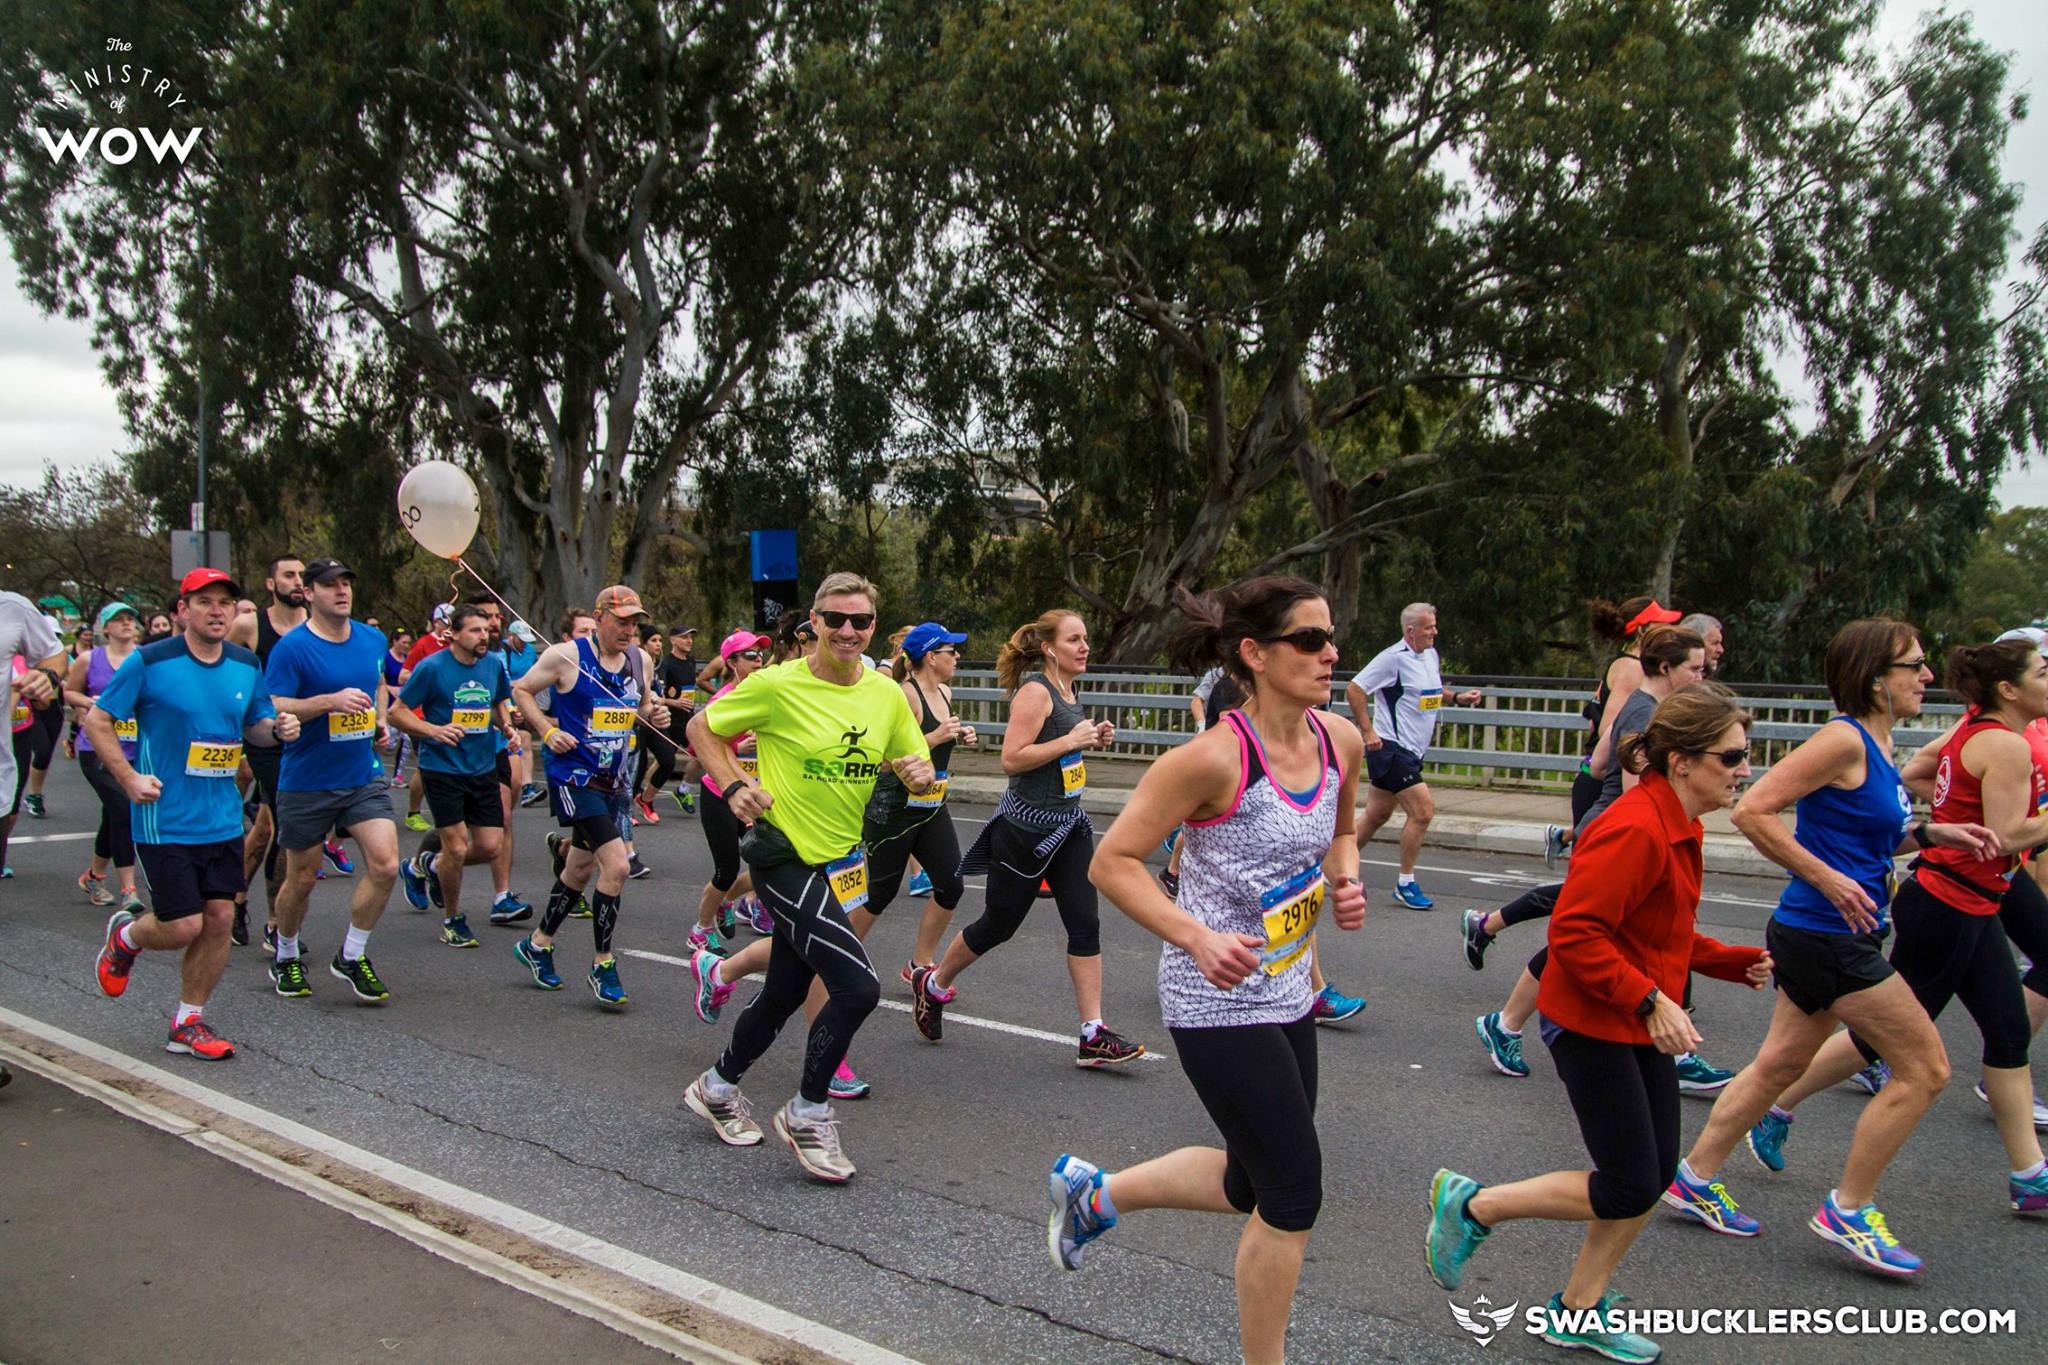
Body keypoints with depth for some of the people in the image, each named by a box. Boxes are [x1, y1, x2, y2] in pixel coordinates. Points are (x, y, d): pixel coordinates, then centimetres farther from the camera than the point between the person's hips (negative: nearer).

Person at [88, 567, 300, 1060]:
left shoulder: (246, 665, 5)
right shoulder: (150, 662, -10)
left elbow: (255, 726, 16)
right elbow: (97, 720, -3)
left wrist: (277, 729, -7)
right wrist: (129, 778, -12)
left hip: (223, 820, 5)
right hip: (166, 820, -5)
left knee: (219, 919, 4)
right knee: (183, 927, -5)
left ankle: (188, 1022, 20)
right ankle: (125, 936, 30)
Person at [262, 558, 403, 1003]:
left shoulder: (373, 639, 5)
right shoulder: (291, 647, -12)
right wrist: (330, 702, -27)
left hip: (364, 778, 4)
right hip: (306, 784, -4)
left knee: (385, 865, -11)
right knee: (301, 880, 10)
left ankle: (351, 956, 9)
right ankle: (285, 959, 36)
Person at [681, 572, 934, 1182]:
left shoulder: (887, 694, 1)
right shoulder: (777, 684, -13)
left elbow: (918, 766, 10)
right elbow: (702, 727, -1)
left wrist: (920, 773, -13)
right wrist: (731, 786, -14)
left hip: (839, 858, 6)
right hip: (784, 856, -6)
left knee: (785, 993, 18)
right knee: (858, 986, -18)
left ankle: (718, 1086, 44)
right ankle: (807, 1113, 4)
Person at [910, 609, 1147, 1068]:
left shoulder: (1069, 691, 10)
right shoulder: (1035, 691, -17)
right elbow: (1012, 758, -22)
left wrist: (1092, 739, 7)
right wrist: (1071, 740, -23)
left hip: (1068, 823, 8)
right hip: (1027, 826, -8)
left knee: (1085, 923, -1)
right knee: (999, 924, 7)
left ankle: (1093, 1035, 2)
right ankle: (932, 986, 32)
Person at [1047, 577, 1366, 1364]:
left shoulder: (1341, 741, -1)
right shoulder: (1215, 758, -23)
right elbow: (1112, 863, -18)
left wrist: (1345, 882, -2)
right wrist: (1197, 938, -28)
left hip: (1289, 995, 8)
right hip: (1219, 1003, -8)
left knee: (1253, 1183, 20)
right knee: (1294, 1195, -1)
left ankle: (1093, 1191, 41)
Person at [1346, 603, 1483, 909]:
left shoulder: (1431, 655, 12)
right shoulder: (1393, 657, -15)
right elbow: (1354, 689, -15)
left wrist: (1457, 698, 9)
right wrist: (1368, 731, -17)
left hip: (1412, 750, 9)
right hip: (1391, 747, -9)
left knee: (1377, 816, 13)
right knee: (1423, 810, -12)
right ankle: (1405, 884, -1)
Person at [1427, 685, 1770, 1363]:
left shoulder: (1677, 824, 9)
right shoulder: (1634, 829, -24)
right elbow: (1574, 933, -27)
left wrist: (1739, 962, 7)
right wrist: (1651, 1001, -29)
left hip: (1642, 1023, 10)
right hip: (1593, 1023, -10)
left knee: (1654, 1174, 13)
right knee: (1629, 1188, -4)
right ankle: (1473, 1205, 13)